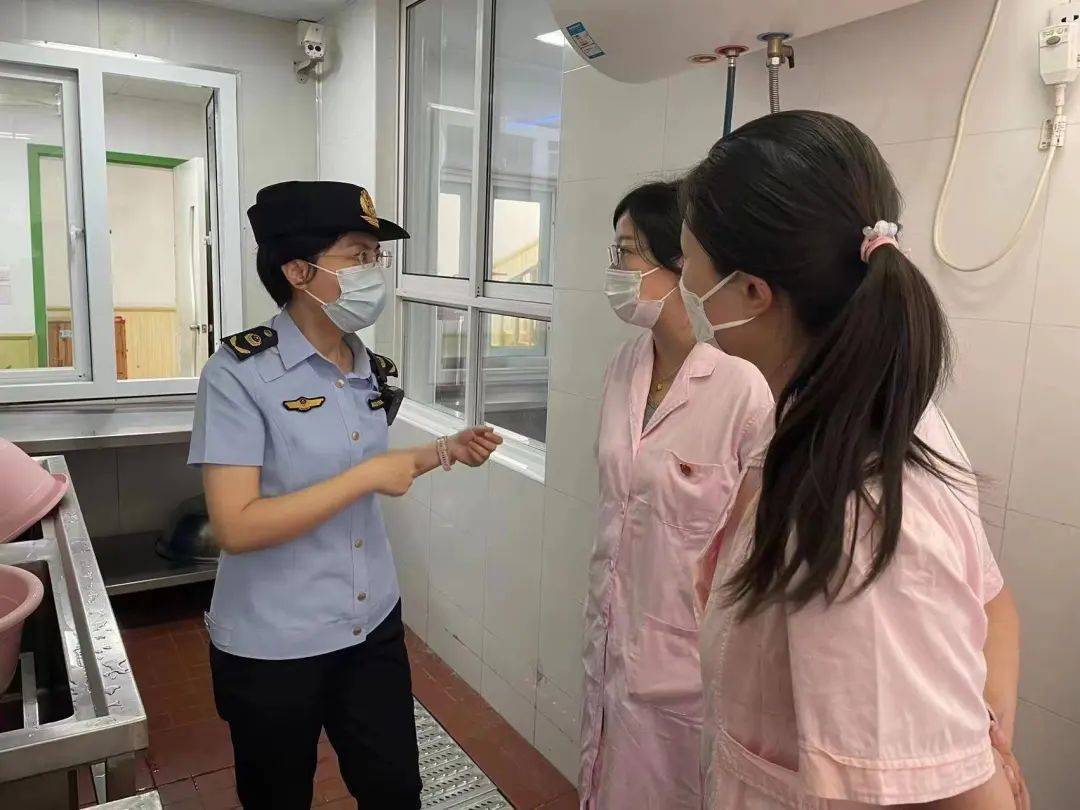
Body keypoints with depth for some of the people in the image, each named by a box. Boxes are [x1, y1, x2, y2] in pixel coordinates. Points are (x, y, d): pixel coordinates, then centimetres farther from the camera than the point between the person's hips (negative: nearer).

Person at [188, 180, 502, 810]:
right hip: (272, 646, -5)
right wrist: (368, 476, -25)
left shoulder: (371, 369, 1)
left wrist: (442, 453, 1)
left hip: (374, 626, 5)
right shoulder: (240, 374, -19)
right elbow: (236, 528, -25)